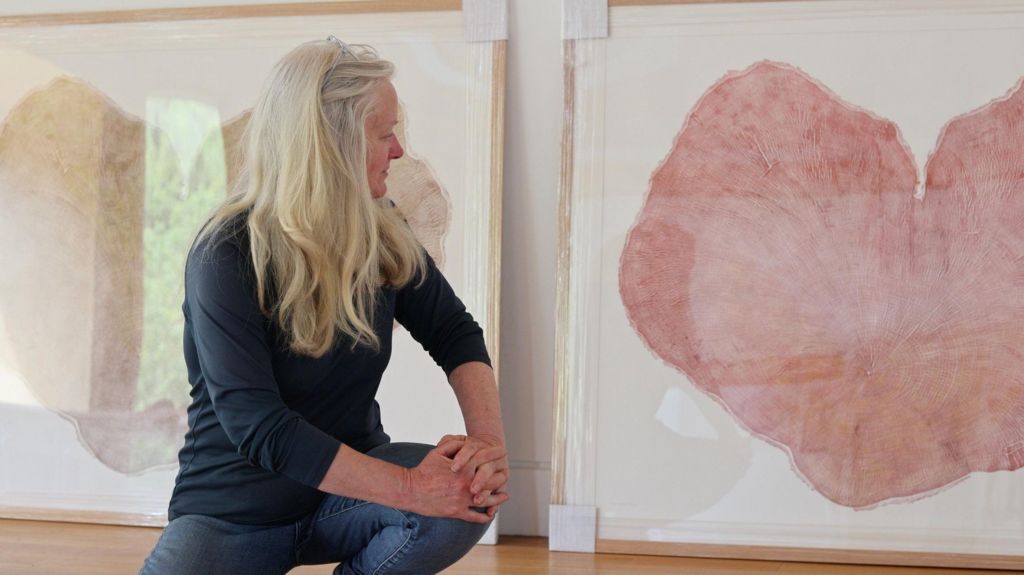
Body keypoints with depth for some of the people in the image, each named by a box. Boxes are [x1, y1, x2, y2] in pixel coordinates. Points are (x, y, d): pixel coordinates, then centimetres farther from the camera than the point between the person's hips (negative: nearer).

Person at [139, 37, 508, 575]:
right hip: (234, 511, -4)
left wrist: (489, 440, -22)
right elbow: (258, 427, -26)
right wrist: (409, 487, -31)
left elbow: (454, 333, -1)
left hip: (345, 485, 4)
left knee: (469, 493, -24)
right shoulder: (226, 257, -19)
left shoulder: (382, 233, -2)